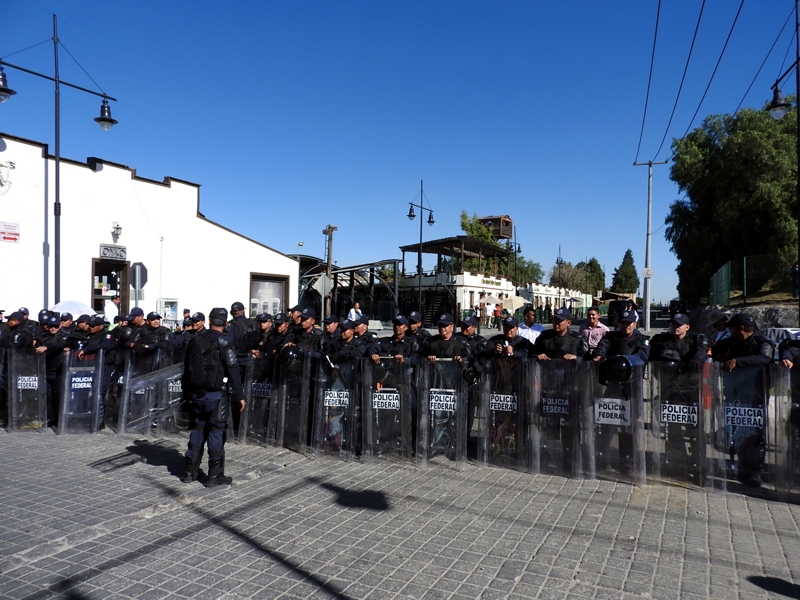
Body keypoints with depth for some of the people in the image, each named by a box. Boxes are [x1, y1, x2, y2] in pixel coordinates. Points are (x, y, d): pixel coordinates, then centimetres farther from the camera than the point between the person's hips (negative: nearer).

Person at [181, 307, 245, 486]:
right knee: (216, 432, 0)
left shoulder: (195, 340, 7)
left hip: (197, 393, 6)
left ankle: (190, 472, 20)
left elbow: (187, 367, 14)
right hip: (216, 394, -6)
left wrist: (187, 390, 23)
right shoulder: (223, 343, -13)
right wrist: (239, 395, -10)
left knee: (197, 430, 14)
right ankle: (215, 475, 4)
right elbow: (233, 371, -15)